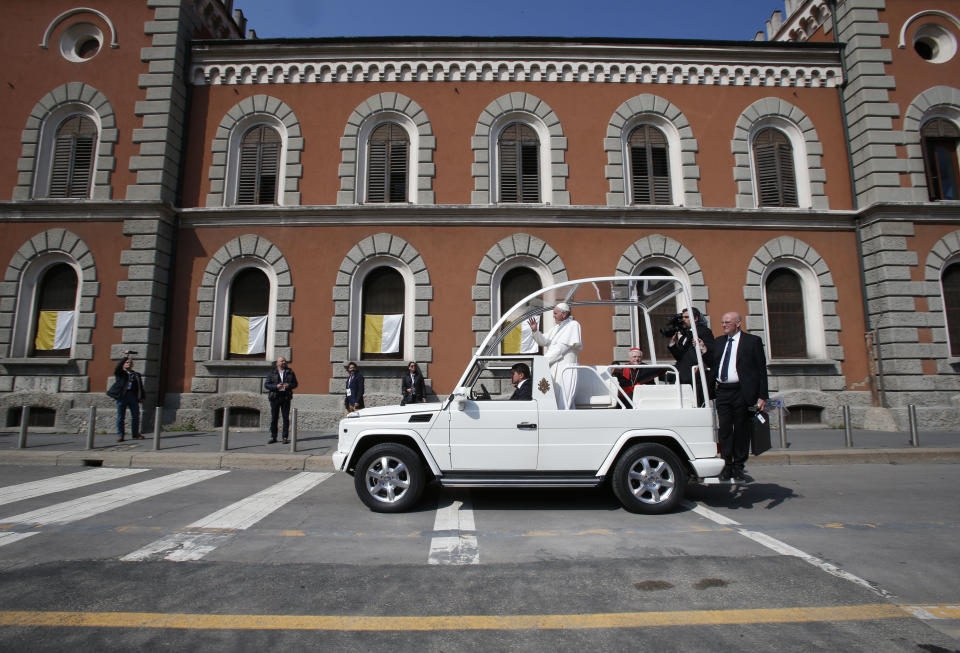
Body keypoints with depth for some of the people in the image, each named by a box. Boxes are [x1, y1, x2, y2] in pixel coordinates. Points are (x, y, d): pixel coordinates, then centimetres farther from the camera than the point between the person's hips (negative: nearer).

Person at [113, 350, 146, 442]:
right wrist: (125, 357, -16)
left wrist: (142, 397, 11)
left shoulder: (137, 374, 21)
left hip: (133, 396, 3)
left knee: (136, 416, 2)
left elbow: (140, 386, 18)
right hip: (122, 396, -3)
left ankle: (135, 434, 11)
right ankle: (120, 435, 4)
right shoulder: (120, 373, 11)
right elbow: (117, 368, -12)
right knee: (120, 416, -1)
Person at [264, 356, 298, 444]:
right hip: (275, 398, 0)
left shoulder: (290, 372, 8)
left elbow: (295, 383, 10)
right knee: (274, 418, 3)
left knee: (286, 418, -1)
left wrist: (289, 385, -11)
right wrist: (276, 386, -15)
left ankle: (285, 437, 5)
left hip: (286, 397, 0)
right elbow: (266, 384, 1)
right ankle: (273, 437, 13)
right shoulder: (272, 372, 4)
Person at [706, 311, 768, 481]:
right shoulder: (718, 342, 15)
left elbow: (761, 370, 0)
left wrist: (762, 396, -7)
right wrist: (704, 351, -3)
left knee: (741, 429, 4)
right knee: (724, 429, 1)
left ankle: (738, 467, 15)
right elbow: (713, 365, 14)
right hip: (723, 391, 4)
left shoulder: (752, 341, 2)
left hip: (742, 392, -3)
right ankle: (727, 466, 9)